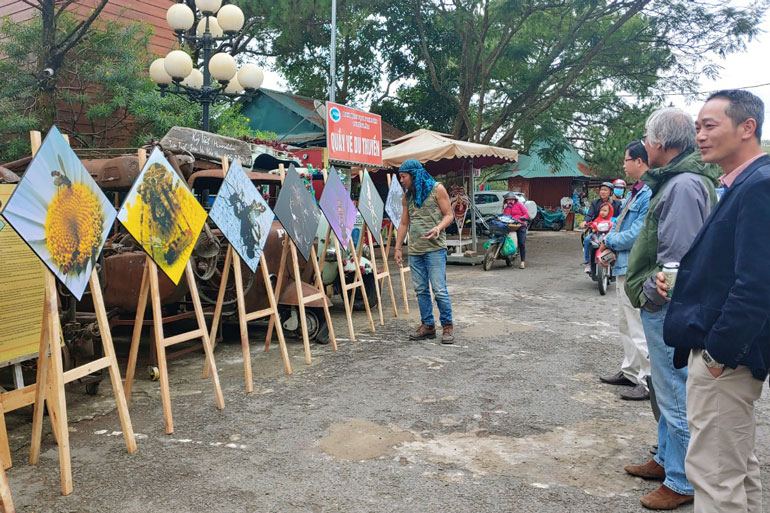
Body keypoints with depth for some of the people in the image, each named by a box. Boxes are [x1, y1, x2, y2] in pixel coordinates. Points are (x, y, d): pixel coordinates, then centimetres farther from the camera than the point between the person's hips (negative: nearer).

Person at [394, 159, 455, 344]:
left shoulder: (436, 189, 0)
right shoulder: (408, 196, 16)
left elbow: (449, 215, -2)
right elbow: (404, 223, 20)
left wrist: (438, 228, -22)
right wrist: (397, 248, 15)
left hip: (434, 248, -6)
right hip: (415, 250, 6)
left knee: (439, 290, -7)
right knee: (421, 290, 8)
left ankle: (447, 326, 6)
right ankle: (427, 325, 17)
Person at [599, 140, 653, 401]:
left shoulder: (650, 193, -20)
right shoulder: (635, 191, 12)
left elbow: (637, 235, -23)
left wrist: (610, 241, -6)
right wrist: (610, 247, 1)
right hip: (624, 266, 11)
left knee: (639, 328, -2)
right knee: (626, 326, 20)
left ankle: (648, 382, 9)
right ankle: (630, 372, 33)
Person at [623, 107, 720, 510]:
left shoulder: (684, 185, -20)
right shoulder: (676, 180, 12)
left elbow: (677, 258, -26)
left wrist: (648, 295, -14)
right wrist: (647, 294, 12)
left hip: (669, 308, -11)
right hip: (665, 308, 11)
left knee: (676, 396, 1)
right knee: (669, 390, 21)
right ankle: (666, 460, 36)